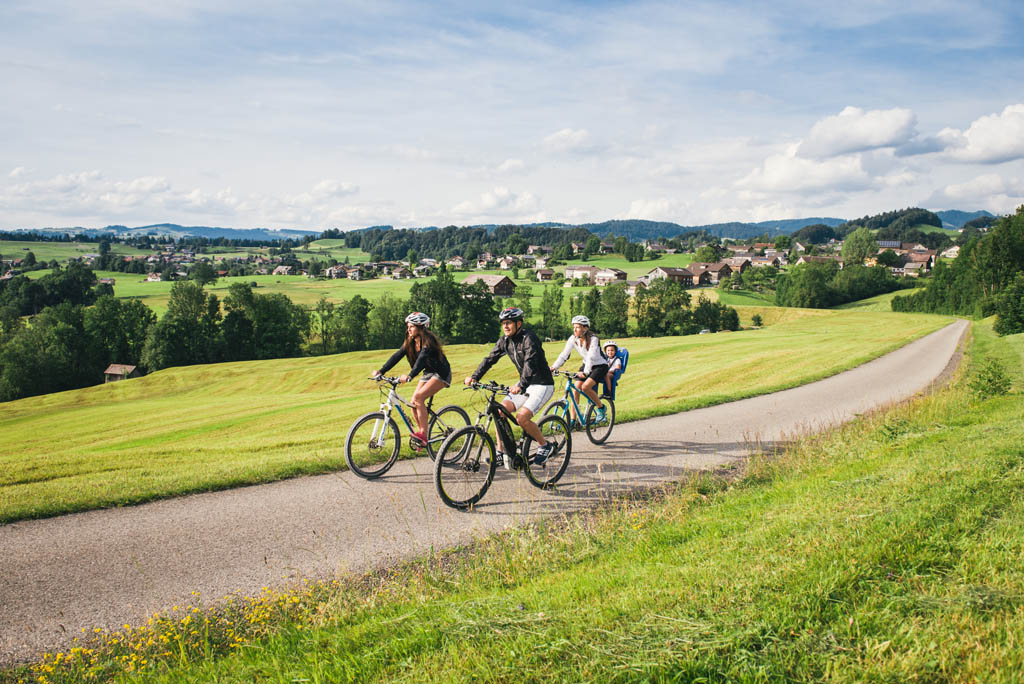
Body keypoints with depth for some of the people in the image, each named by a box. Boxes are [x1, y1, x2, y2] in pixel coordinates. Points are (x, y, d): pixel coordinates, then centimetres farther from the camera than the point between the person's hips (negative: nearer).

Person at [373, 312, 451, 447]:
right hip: (428, 372, 8)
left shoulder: (428, 340, -23)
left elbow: (422, 358, -38)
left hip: (441, 373, -8)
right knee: (413, 402, -4)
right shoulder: (410, 342, 0)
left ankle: (423, 434, -21)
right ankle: (422, 435, 7)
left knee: (419, 397, -24)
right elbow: (397, 356, -6)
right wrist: (381, 371, -18)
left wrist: (410, 376, -51)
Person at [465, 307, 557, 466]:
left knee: (521, 417, -23)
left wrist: (521, 385, -48)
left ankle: (545, 446, 0)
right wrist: (474, 377, -14)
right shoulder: (504, 341, 3)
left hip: (542, 385, -7)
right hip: (525, 385, 8)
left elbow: (530, 363, -34)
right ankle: (500, 453, 0)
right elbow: (490, 359, 0)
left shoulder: (529, 338, -21)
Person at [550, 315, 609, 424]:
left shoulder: (593, 339, -26)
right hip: (586, 365, 6)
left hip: (600, 365, -6)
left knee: (585, 387, -26)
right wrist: (554, 367, -25)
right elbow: (564, 355, -13)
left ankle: (601, 408, -3)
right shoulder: (573, 339, -10)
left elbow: (591, 357, -36)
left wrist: (585, 372, -50)